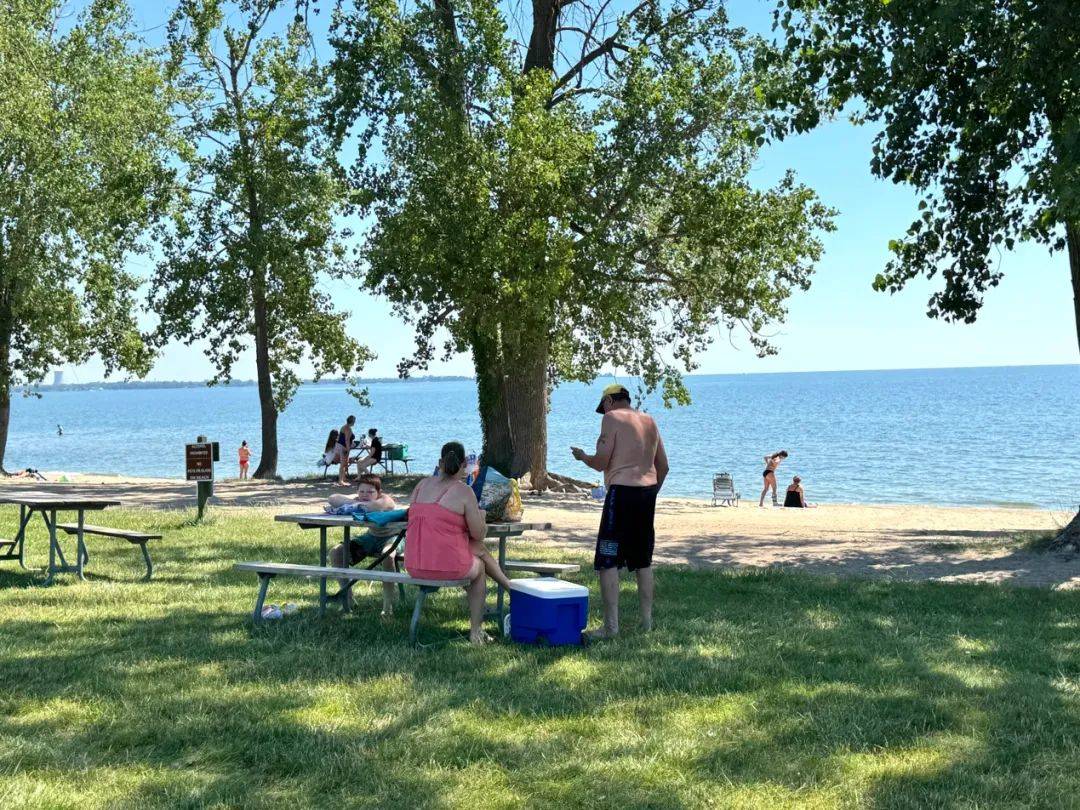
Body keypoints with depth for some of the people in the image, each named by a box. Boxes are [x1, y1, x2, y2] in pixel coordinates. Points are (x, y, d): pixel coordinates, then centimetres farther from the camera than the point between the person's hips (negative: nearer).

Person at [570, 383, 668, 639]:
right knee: (643, 561, 16)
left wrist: (582, 456, 9)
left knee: (608, 561, -3)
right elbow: (663, 466, 17)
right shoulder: (649, 421, 15)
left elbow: (601, 463, -10)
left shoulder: (612, 418, -5)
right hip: (648, 491, 7)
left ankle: (611, 625, -7)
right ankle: (647, 620, 19)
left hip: (622, 491, -7)